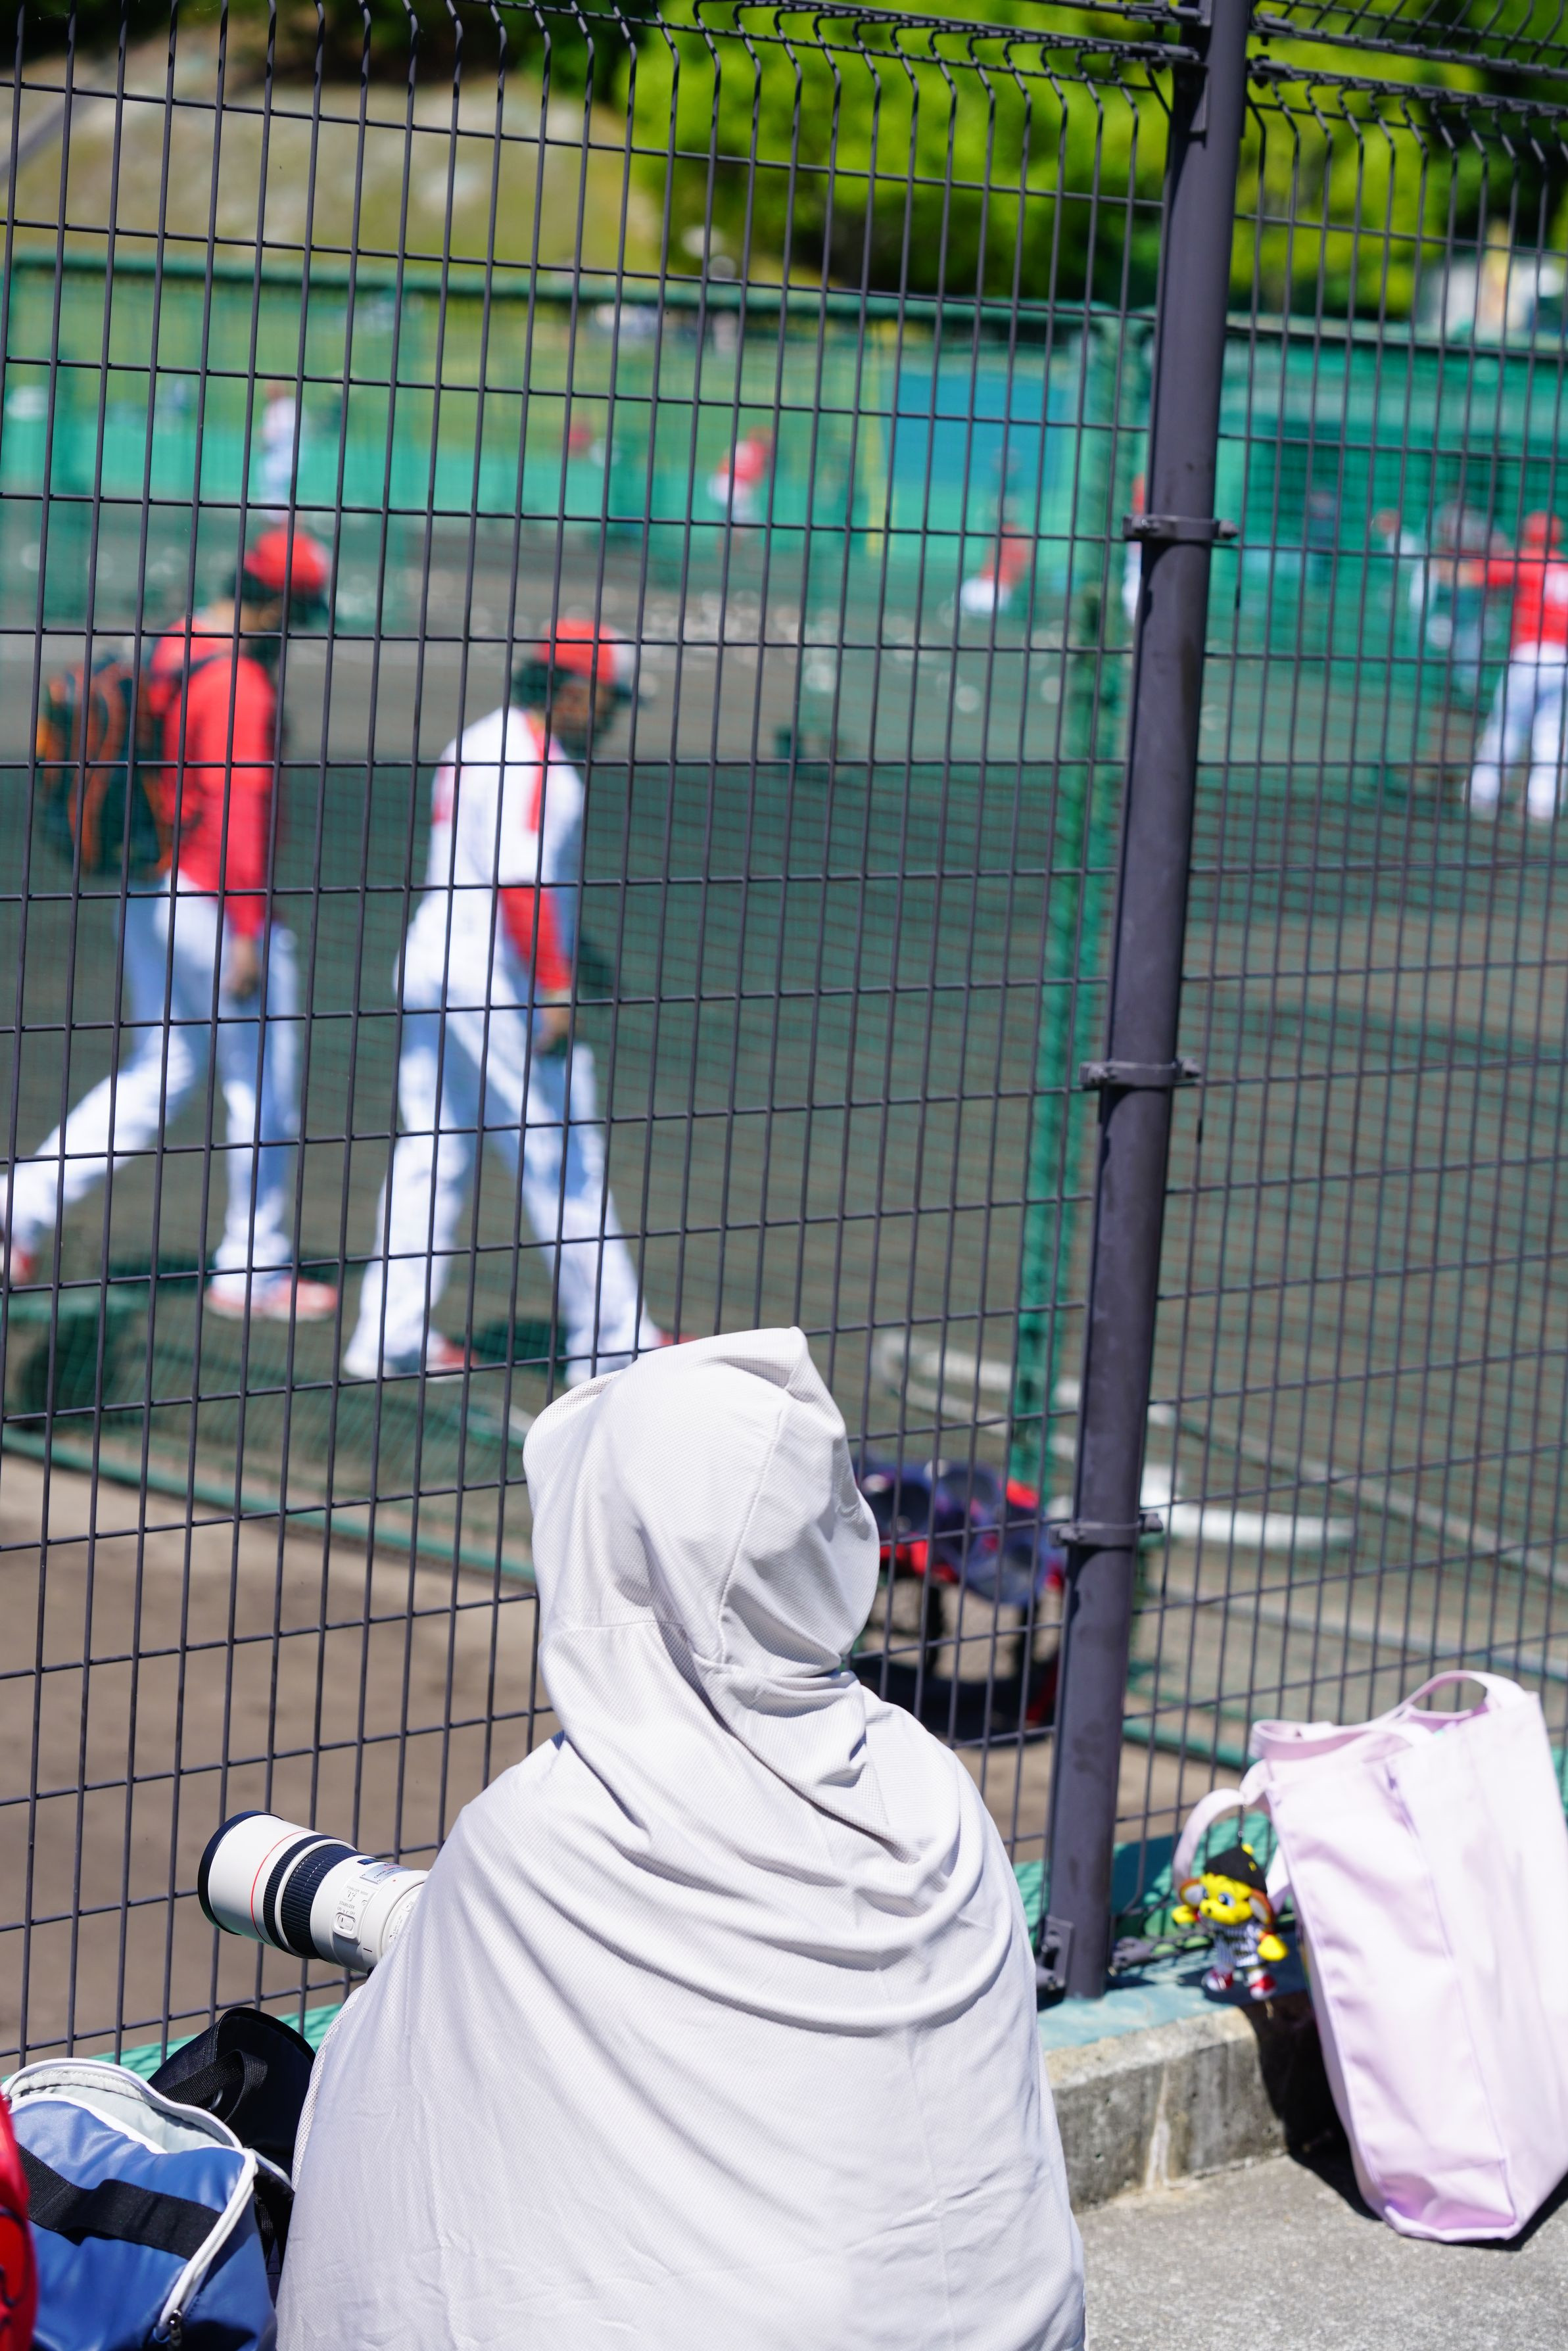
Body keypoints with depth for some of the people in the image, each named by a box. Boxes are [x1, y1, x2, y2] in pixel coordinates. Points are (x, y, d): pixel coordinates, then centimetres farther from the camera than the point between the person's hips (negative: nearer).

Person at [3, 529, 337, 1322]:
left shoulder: (171, 646, 8)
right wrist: (248, 932, -24)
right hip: (212, 900, -9)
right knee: (265, 1085, 4)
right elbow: (237, 808, -24)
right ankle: (253, 1272, 13)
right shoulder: (240, 685, -20)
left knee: (160, 1072, 17)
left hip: (151, 890, 9)